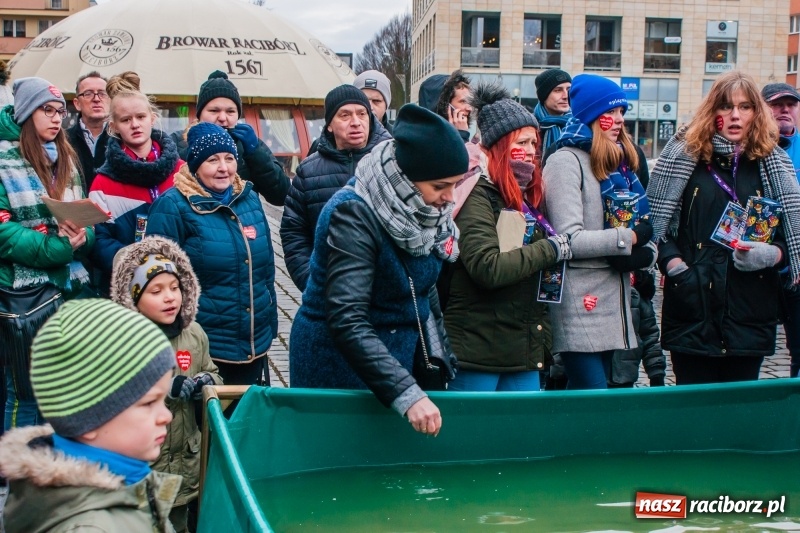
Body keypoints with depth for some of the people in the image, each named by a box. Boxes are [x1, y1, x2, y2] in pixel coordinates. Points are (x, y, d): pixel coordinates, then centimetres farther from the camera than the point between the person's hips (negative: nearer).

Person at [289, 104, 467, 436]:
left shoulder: (425, 210, -3)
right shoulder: (354, 215, -25)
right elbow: (347, 322, -33)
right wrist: (406, 393, -39)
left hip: (397, 357, 7)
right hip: (339, 364, -7)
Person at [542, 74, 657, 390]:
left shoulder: (621, 161, 17)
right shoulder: (566, 161, -8)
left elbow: (644, 228, 15)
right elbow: (569, 240, -19)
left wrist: (646, 254, -7)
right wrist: (630, 237, -11)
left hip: (614, 302, 8)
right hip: (580, 308, -8)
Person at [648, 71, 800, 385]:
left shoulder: (773, 165, 9)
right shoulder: (685, 156, 3)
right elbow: (655, 218, 2)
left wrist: (771, 254, -10)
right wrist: (673, 263, -12)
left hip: (750, 310, 2)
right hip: (693, 306, -1)